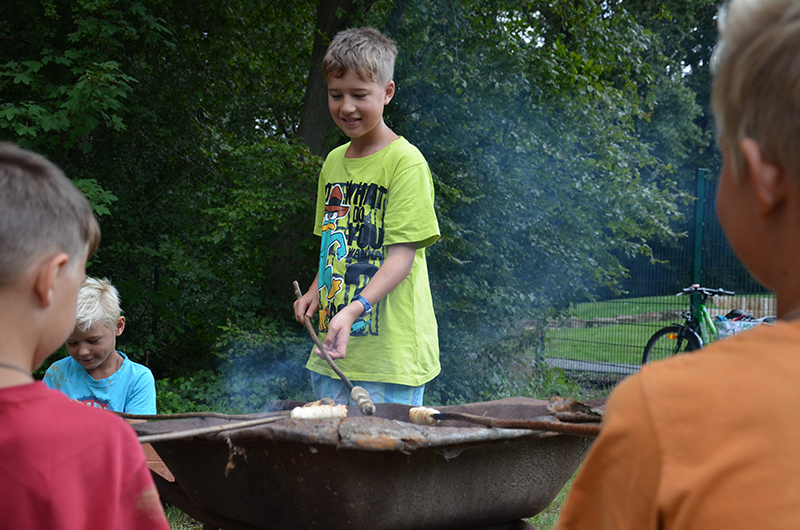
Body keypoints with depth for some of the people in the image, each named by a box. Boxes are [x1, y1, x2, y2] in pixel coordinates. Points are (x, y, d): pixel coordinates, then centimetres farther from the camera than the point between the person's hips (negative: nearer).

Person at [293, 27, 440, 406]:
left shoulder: (405, 161, -9)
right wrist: (317, 291, 7)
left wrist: (353, 310, -28)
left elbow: (402, 257, -15)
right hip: (332, 347, 7)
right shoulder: (333, 162, 14)